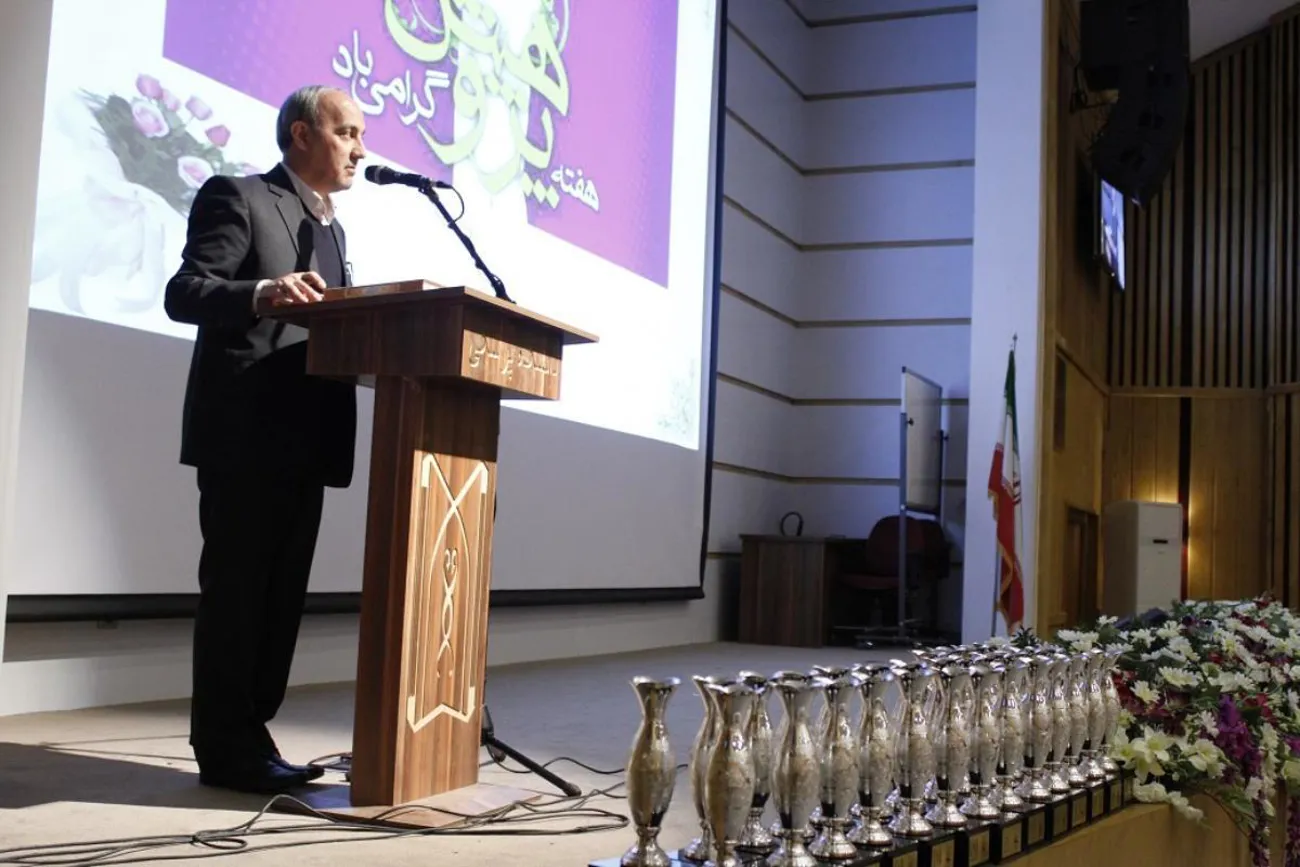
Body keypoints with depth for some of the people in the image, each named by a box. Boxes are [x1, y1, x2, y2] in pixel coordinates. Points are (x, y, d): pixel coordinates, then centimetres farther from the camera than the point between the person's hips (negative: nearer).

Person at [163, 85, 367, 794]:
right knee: (235, 590, -3)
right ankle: (224, 751, 5)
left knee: (282, 596, 10)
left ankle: (250, 738, 19)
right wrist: (265, 292, -31)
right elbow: (184, 293, -14)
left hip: (303, 441, 8)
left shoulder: (331, 229, 21)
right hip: (245, 434, -8)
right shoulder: (237, 198, -3)